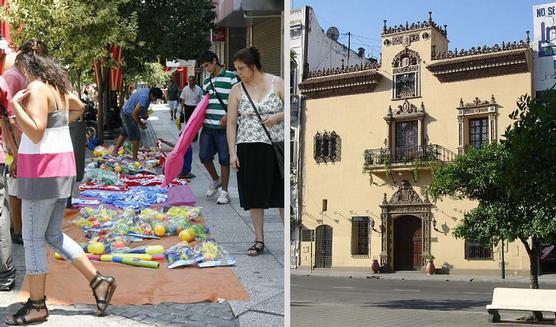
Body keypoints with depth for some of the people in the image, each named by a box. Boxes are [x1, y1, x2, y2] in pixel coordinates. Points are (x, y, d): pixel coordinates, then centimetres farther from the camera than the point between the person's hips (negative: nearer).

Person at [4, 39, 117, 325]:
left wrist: (15, 105, -19)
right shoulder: (56, 87, 13)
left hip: (42, 171, -9)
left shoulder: (37, 89, -13)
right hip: (61, 168, 9)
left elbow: (36, 133, -23)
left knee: (33, 238, 1)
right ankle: (98, 281, 13)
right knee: (53, 235, 16)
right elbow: (79, 107, 35)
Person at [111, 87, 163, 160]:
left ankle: (115, 151, 33)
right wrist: (140, 123, -15)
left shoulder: (147, 90, -2)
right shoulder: (144, 98, -32)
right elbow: (134, 113, -29)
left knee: (124, 134, 23)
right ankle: (135, 158, 4)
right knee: (136, 138, -3)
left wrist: (145, 113, 6)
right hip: (129, 116, -10)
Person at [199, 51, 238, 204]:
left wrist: (228, 116, -17)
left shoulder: (231, 77, -4)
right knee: (204, 156, 6)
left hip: (224, 127, -6)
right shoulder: (206, 82, 16)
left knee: (224, 159, 1)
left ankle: (224, 191, 11)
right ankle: (215, 179, 31)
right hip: (207, 126, 6)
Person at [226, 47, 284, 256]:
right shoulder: (237, 90, 5)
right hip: (248, 148, 2)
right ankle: (259, 240, 17)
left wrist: (278, 117, -15)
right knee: (254, 195, 5)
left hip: (276, 146, -2)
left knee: (282, 194, 2)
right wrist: (232, 153, -3)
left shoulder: (276, 83, 1)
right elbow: (231, 123, 4)